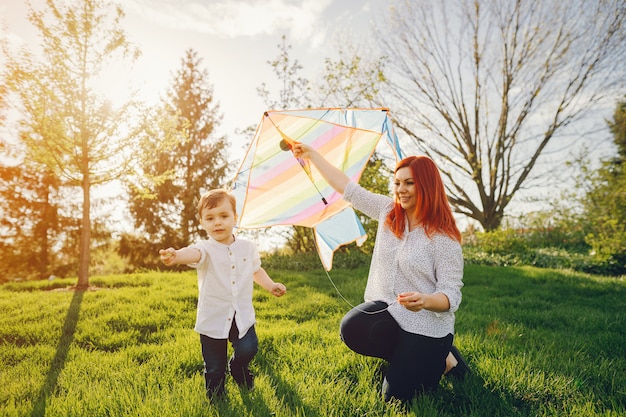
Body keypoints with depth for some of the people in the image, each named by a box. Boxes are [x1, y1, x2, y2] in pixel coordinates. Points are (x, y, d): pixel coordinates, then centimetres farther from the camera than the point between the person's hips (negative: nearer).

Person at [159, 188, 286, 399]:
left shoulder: (248, 248, 0)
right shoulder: (206, 249, -14)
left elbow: (256, 270, 18)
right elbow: (193, 253, -38)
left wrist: (270, 285, 3)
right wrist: (176, 256, -61)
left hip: (243, 316, 2)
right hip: (212, 319, -2)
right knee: (214, 369, 7)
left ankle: (238, 367, 25)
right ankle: (216, 398, 39)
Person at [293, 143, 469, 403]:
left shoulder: (444, 237, -16)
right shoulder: (388, 211, -2)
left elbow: (451, 295, -17)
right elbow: (346, 187, 3)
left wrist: (425, 301, -39)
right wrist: (311, 154, 6)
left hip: (425, 326, -5)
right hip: (386, 311, 5)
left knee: (396, 396, -7)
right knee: (351, 328, -27)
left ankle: (442, 359, 20)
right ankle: (406, 357, 4)